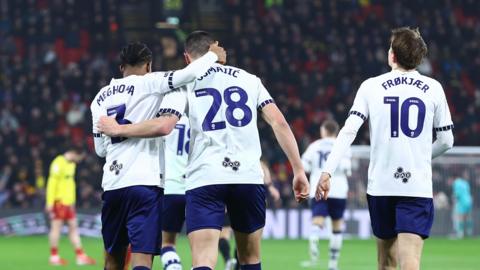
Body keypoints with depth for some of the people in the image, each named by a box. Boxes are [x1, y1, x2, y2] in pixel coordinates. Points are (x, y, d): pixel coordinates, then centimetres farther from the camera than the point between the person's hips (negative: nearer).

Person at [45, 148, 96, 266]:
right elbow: (52, 183, -16)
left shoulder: (72, 164, 15)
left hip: (68, 202, 9)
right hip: (59, 201, -9)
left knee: (73, 227, 7)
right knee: (57, 227, -3)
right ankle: (54, 257, 2)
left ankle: (80, 256, 8)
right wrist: (50, 202, -19)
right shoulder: (59, 163, -13)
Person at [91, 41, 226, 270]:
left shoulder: (101, 98, 16)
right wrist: (213, 55, 5)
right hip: (144, 182, -6)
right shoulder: (148, 84, -2)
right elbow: (188, 75, -13)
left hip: (112, 183, 6)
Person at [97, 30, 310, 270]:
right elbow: (279, 122, 8)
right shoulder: (249, 79, 17)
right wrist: (299, 170, 9)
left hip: (205, 179, -3)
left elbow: (163, 125, -7)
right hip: (249, 177, 3)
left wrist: (118, 129, 6)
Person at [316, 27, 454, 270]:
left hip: (380, 186, 1)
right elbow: (446, 141, 9)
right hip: (418, 186, -1)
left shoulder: (372, 86, 1)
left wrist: (327, 172, -8)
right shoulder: (433, 88, 3)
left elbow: (348, 132, -8)